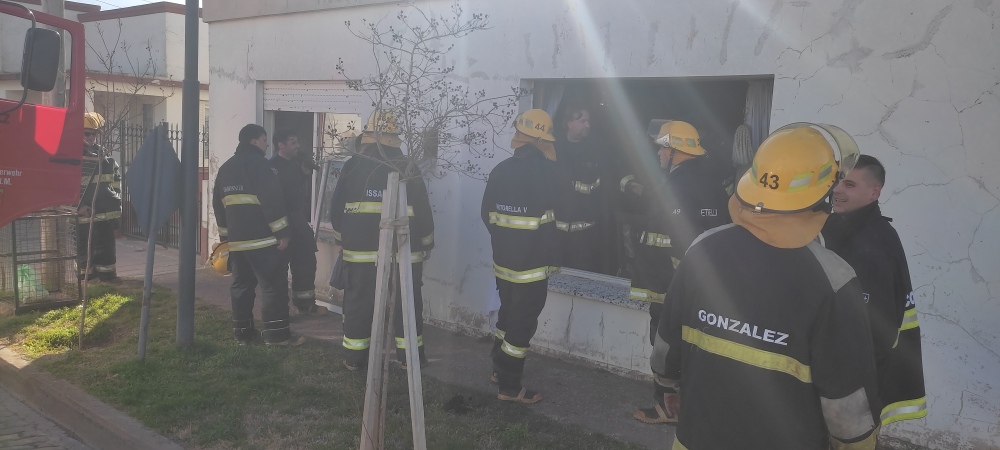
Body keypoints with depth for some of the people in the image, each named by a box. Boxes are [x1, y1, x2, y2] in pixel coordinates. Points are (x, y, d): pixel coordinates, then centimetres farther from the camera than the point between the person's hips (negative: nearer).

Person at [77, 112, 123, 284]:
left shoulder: (105, 155, 12)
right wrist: (78, 205, -15)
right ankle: (85, 274, 13)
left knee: (106, 243, 10)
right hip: (84, 210, -5)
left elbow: (116, 176, 22)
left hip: (106, 208, 5)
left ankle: (107, 272, 19)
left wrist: (116, 198, 16)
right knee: (83, 243, 3)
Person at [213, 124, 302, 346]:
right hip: (261, 237, -9)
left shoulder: (225, 168, 18)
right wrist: (282, 232, -16)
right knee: (274, 284, -5)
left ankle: (243, 332, 18)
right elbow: (271, 200, -17)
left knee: (241, 284, 13)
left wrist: (226, 235, 26)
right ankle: (276, 333, -5)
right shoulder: (258, 163, -9)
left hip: (236, 238, 9)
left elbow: (219, 204, 22)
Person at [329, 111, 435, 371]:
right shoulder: (408, 169, -6)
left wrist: (343, 238, 19)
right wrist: (427, 243, 10)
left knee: (358, 302, 10)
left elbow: (336, 208, 6)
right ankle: (409, 354, 17)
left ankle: (355, 357, 16)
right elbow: (422, 211, -3)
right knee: (406, 303, 10)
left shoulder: (352, 167, 0)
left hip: (360, 250, 2)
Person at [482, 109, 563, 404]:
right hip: (532, 262, -6)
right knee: (523, 322, 2)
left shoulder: (501, 169, 3)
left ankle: (499, 369, 34)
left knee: (507, 315, 21)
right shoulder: (543, 169, -15)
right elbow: (558, 197, -1)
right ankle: (509, 387, 9)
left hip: (504, 260, 6)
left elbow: (487, 213, 7)